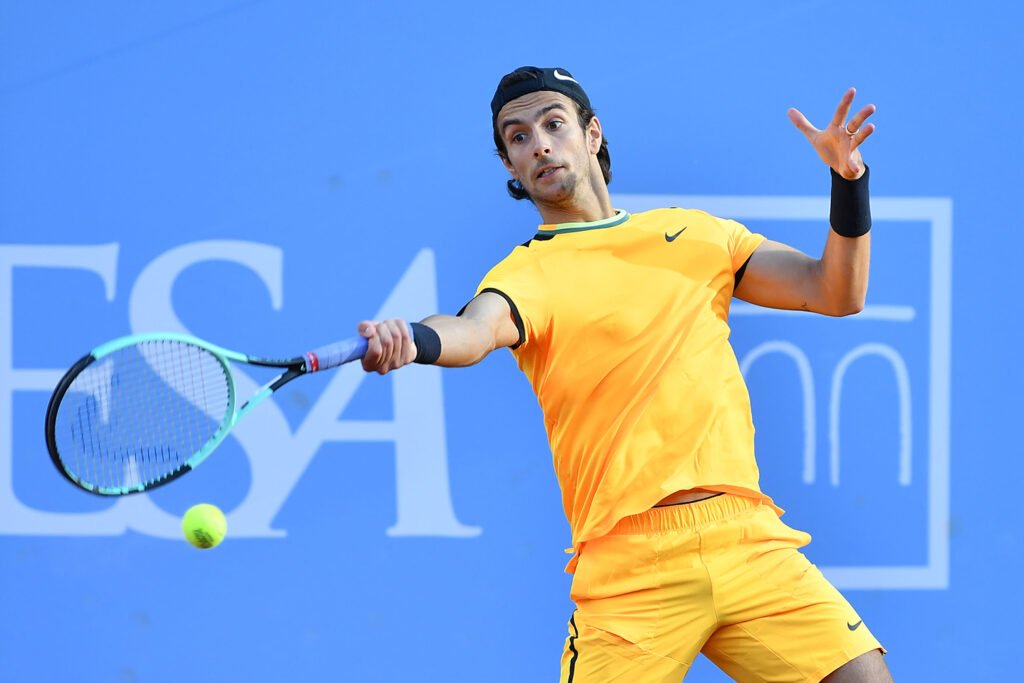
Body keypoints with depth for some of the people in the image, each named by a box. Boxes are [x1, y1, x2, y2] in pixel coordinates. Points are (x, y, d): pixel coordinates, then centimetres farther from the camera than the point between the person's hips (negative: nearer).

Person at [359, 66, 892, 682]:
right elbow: (477, 330, -19)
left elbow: (836, 293, 15)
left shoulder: (696, 233, 16)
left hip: (746, 537, 3)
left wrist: (848, 178, 0)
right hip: (631, 562, -3)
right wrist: (412, 341, -43)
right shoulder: (528, 274, 3)